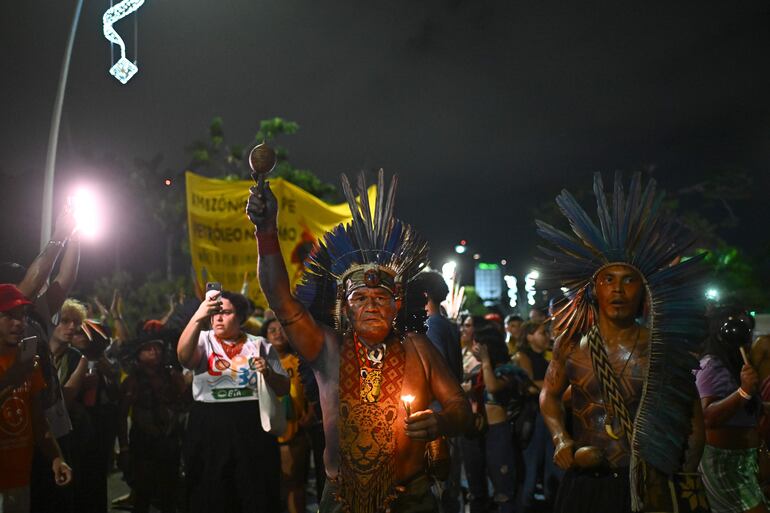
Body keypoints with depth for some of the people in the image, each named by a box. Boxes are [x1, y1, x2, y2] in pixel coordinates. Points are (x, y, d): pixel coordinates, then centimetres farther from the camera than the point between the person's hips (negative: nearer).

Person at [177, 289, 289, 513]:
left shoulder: (259, 345, 9)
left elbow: (284, 389, 11)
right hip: (209, 428, -1)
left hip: (252, 428, 1)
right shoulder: (203, 340, 5)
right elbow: (183, 356, -19)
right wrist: (198, 318, -33)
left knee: (257, 495, 5)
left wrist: (268, 373, -10)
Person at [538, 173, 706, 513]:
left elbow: (693, 421, 1)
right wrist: (561, 440, -2)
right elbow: (549, 394, 14)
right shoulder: (571, 344, -2)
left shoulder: (663, 350, -6)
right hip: (584, 483, 2)